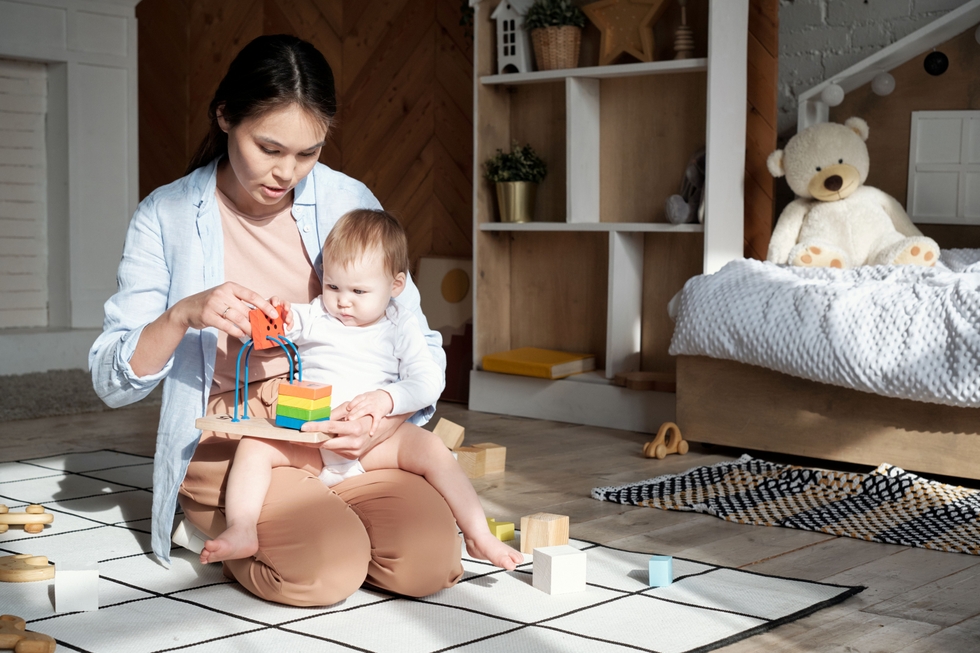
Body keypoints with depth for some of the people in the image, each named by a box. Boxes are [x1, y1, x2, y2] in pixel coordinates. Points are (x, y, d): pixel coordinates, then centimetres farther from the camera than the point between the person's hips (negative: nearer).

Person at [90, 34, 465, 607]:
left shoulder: (348, 202, 1)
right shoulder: (168, 216, -3)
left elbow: (421, 347, 3)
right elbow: (112, 381, -5)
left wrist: (385, 419, -18)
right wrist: (183, 316, -25)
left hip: (339, 433, 3)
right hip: (227, 444, -2)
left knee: (430, 562, -22)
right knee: (328, 572, -28)